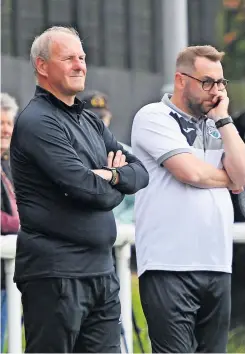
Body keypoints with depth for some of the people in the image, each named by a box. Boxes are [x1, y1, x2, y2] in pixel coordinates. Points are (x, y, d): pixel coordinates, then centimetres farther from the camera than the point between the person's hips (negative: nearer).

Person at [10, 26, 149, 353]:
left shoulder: (91, 123, 18)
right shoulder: (37, 122, -11)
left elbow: (140, 172, 12)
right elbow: (86, 188, -20)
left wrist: (112, 176, -9)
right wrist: (115, 188, 1)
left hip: (101, 271, 9)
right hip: (55, 273, -9)